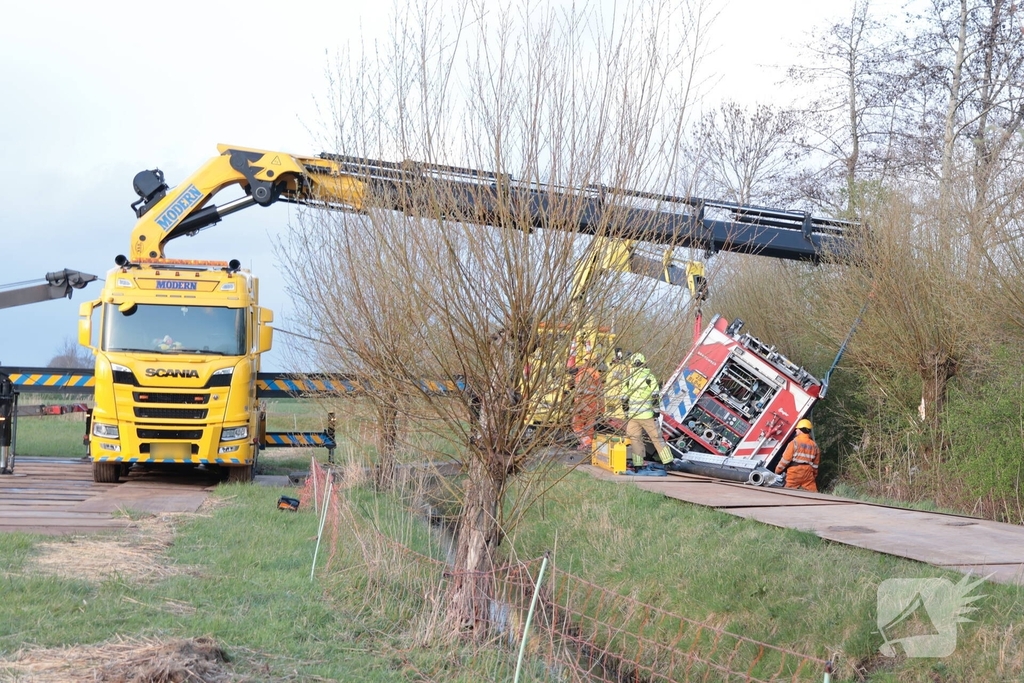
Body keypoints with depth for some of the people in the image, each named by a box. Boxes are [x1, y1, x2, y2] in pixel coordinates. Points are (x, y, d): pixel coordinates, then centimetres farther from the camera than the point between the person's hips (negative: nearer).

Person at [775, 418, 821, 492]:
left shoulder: (795, 442, -7)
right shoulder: (814, 446, 8)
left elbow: (786, 459, -7)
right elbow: (815, 464, 11)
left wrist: (778, 471, 4)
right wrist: (814, 476, 21)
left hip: (794, 474, -4)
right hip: (808, 474, 4)